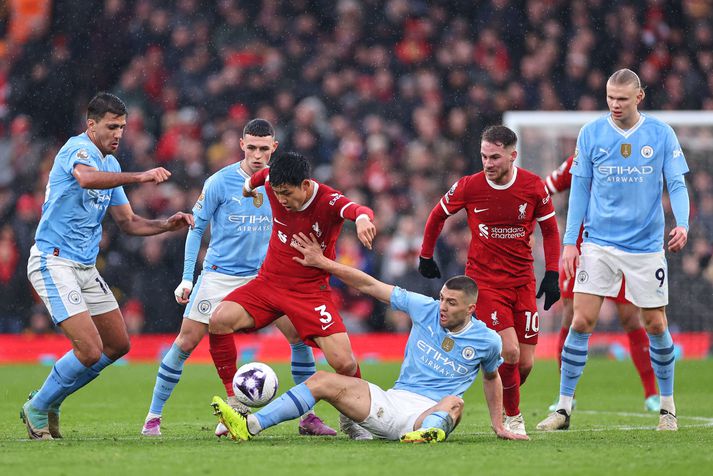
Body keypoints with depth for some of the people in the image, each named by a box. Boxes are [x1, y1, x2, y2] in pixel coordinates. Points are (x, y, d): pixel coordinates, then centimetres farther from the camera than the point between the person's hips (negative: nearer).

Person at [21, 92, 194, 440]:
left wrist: (166, 225, 3)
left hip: (86, 267, 10)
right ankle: (37, 408, 5)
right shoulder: (78, 149, -14)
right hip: (54, 261, -9)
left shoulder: (110, 164, 14)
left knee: (118, 345, 13)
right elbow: (86, 178, -39)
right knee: (90, 350, -16)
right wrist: (139, 177, -46)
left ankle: (50, 402, 24)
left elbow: (128, 222, 19)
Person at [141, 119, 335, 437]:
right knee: (185, 343, -7)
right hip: (218, 276, -3)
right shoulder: (219, 182, -8)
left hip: (263, 276, 3)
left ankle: (308, 417, 4)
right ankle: (153, 417, 5)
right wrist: (187, 278, -7)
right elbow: (197, 228, -2)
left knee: (300, 335, -7)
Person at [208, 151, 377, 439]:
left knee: (344, 363, -17)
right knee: (219, 320, -22)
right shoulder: (274, 183, -8)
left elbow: (357, 210, -46)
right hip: (269, 282, 4)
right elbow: (262, 174, 18)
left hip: (311, 290, -4)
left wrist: (362, 218, -70)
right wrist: (249, 185, 39)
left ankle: (351, 419, 14)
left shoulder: (329, 202, -23)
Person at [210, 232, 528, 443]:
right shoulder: (426, 309, 4)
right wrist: (323, 263, 2)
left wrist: (498, 426, 23)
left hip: (428, 413, -3)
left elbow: (492, 378, 21)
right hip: (393, 401, 3)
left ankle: (431, 433, -72)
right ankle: (249, 426, -27)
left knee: (454, 403, -39)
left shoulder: (487, 340, 1)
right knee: (323, 381, -15)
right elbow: (370, 286, 4)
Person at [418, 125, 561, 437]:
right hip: (483, 280, -2)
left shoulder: (533, 187, -6)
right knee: (510, 351, -17)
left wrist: (552, 274, -1)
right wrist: (426, 256, 14)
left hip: (522, 281, 2)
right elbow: (438, 215, 9)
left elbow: (550, 229, 7)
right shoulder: (469, 186, -9)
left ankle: (504, 407, 28)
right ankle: (512, 418, 4)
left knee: (525, 363, 0)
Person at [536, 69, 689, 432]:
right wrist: (570, 241, 0)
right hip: (599, 244, 0)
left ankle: (667, 406, 22)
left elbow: (676, 185, -1)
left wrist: (682, 224, -19)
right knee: (581, 322, -8)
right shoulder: (591, 134, 1)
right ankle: (564, 407, -2)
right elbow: (579, 189, 5)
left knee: (656, 326, 6)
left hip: (646, 247, 0)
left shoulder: (662, 135, -1)